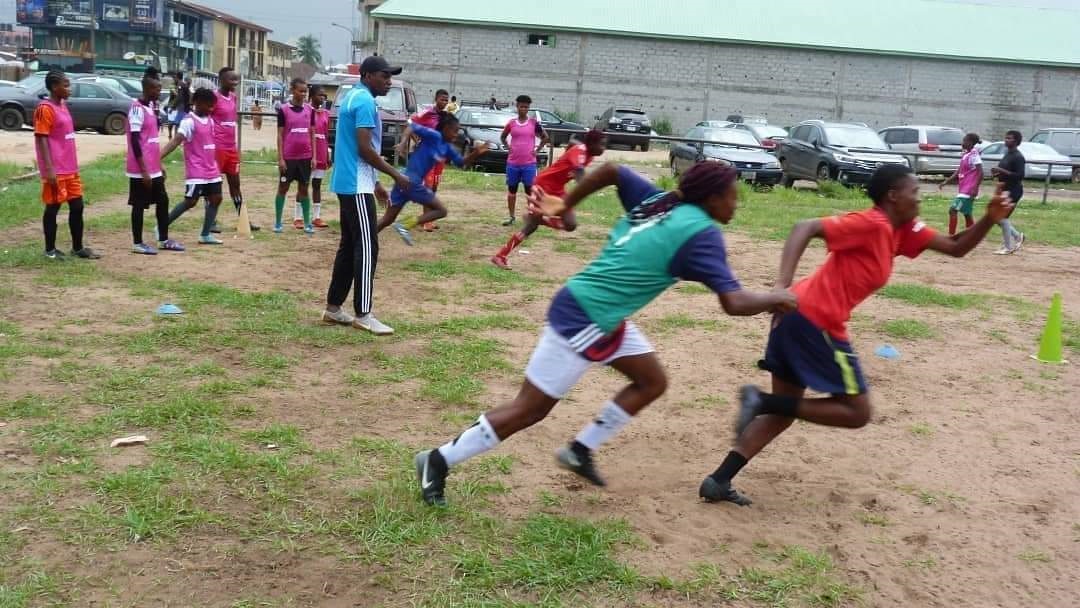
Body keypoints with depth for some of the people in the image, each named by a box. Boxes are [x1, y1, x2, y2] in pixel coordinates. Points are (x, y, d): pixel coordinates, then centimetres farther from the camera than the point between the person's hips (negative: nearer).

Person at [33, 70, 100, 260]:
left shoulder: (62, 105, 14)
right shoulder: (45, 109, -13)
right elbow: (41, 139, -16)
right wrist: (49, 169, -21)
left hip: (70, 168, 9)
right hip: (56, 170, -9)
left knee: (77, 206, 10)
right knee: (53, 208, 1)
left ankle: (77, 248, 18)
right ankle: (50, 250, 11)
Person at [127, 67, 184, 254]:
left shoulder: (151, 107, 12)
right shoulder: (137, 109, -15)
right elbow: (135, 141, -19)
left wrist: (159, 165, 20)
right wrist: (143, 170, -21)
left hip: (154, 169, 9)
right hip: (141, 170, -9)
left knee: (163, 200, 14)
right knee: (139, 205, 0)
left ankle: (164, 240, 23)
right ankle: (138, 243, 10)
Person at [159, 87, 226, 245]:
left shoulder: (210, 120, 11)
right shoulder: (189, 122, -13)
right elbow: (176, 140, -23)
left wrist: (215, 164, 23)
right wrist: (159, 157, -33)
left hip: (211, 169, 8)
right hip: (196, 170, -8)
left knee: (216, 198, 4)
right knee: (190, 201, -8)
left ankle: (205, 235, 11)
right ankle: (162, 228, 4)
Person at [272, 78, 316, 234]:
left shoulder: (310, 110, 5)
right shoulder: (283, 110, -4)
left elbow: (312, 134, 9)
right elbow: (280, 135, -3)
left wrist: (314, 156, 2)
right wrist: (280, 158, -8)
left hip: (305, 157, 3)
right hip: (288, 157, -2)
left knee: (304, 189, 8)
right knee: (283, 188, 6)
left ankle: (307, 223, 10)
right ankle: (278, 222, 13)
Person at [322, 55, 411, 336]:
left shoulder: (353, 97, 18)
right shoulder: (365, 101, -14)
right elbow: (365, 149, -20)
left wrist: (375, 183, 23)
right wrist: (396, 175, -12)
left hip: (349, 183, 10)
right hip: (357, 186, -10)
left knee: (349, 246, 13)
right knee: (366, 248, -8)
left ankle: (333, 307, 17)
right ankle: (363, 314, -6)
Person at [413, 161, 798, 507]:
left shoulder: (658, 201, 7)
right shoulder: (702, 233, -15)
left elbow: (612, 170, 13)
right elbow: (734, 303, -20)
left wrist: (566, 203, 20)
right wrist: (775, 299, -1)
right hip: (582, 319, -9)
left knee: (652, 382, 18)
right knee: (528, 410, 1)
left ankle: (580, 451, 25)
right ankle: (440, 460, 12)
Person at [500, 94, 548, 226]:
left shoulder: (534, 123, 0)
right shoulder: (511, 123, 4)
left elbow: (545, 137, 10)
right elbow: (503, 136, 20)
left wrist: (537, 150, 2)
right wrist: (507, 147, 6)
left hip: (529, 163, -2)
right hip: (512, 163, 2)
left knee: (530, 190, 1)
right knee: (511, 190, 8)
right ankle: (512, 217, 18)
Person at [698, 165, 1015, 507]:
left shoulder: (903, 231, 17)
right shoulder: (871, 224, -11)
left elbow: (956, 248, 23)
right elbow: (806, 228, -20)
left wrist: (990, 219, 7)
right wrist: (781, 286, -30)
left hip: (799, 316, 10)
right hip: (815, 321, -10)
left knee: (784, 412, 15)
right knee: (857, 413, 2)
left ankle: (718, 481, 9)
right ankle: (762, 400, -9)